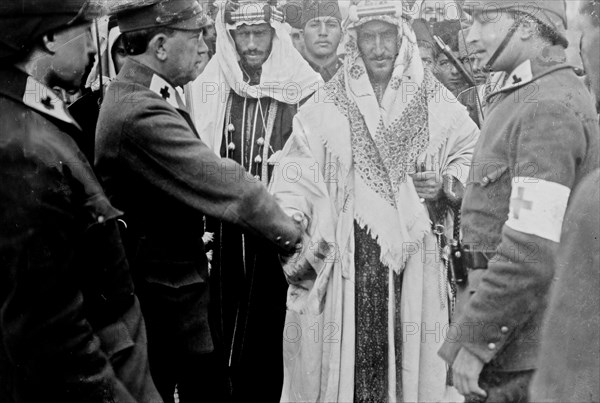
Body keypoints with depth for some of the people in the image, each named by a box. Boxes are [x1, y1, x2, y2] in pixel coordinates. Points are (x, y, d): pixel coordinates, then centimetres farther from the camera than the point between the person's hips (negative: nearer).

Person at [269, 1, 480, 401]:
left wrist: (447, 185, -9)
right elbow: (297, 177, -3)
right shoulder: (324, 109, 4)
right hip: (340, 262, 0)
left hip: (414, 260, 1)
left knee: (410, 363, 2)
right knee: (341, 365, 1)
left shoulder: (437, 106, 7)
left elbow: (472, 156, 11)